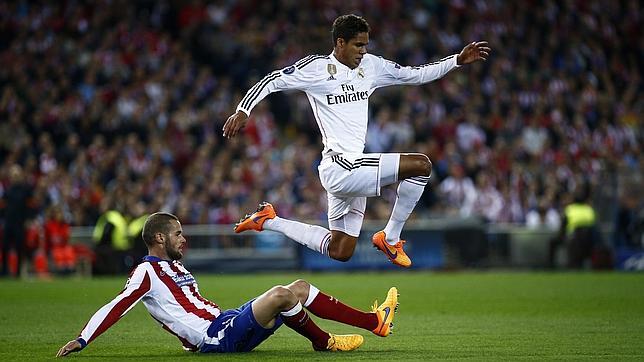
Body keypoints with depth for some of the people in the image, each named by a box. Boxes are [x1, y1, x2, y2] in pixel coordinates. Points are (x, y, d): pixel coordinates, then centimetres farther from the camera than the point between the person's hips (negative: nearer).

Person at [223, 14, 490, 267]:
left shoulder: (371, 66, 13)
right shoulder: (317, 67, -5)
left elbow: (417, 74, 18)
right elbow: (273, 81, -4)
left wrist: (458, 60, 10)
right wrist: (243, 111, -16)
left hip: (353, 171, 8)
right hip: (339, 165, -8)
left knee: (339, 253, 15)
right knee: (421, 164, -17)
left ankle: (268, 221, 26)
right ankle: (390, 239, -5)